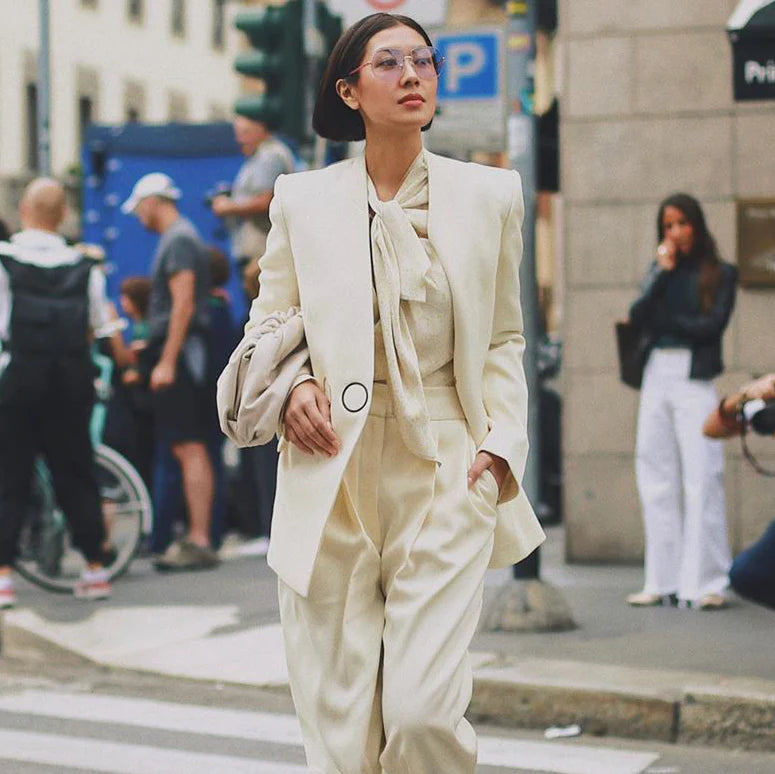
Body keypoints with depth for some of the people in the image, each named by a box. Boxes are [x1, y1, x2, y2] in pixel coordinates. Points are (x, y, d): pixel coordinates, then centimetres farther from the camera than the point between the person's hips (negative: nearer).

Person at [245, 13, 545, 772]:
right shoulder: (302, 199, 5)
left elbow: (503, 339, 13)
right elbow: (265, 325, 14)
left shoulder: (489, 195, 7)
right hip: (331, 473, 1)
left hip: (444, 475, 0)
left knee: (426, 711, -11)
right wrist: (291, 387, -6)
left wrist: (502, 443, 0)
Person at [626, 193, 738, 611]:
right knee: (656, 479, 3)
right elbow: (637, 316, 2)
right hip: (657, 375, 5)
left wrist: (663, 320, -1)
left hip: (695, 378, -4)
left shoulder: (721, 274, 5)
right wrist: (663, 272, -3)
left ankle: (706, 583, -7)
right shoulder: (659, 271, 16)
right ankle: (663, 581, 7)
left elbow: (712, 325, -7)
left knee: (700, 478, -9)